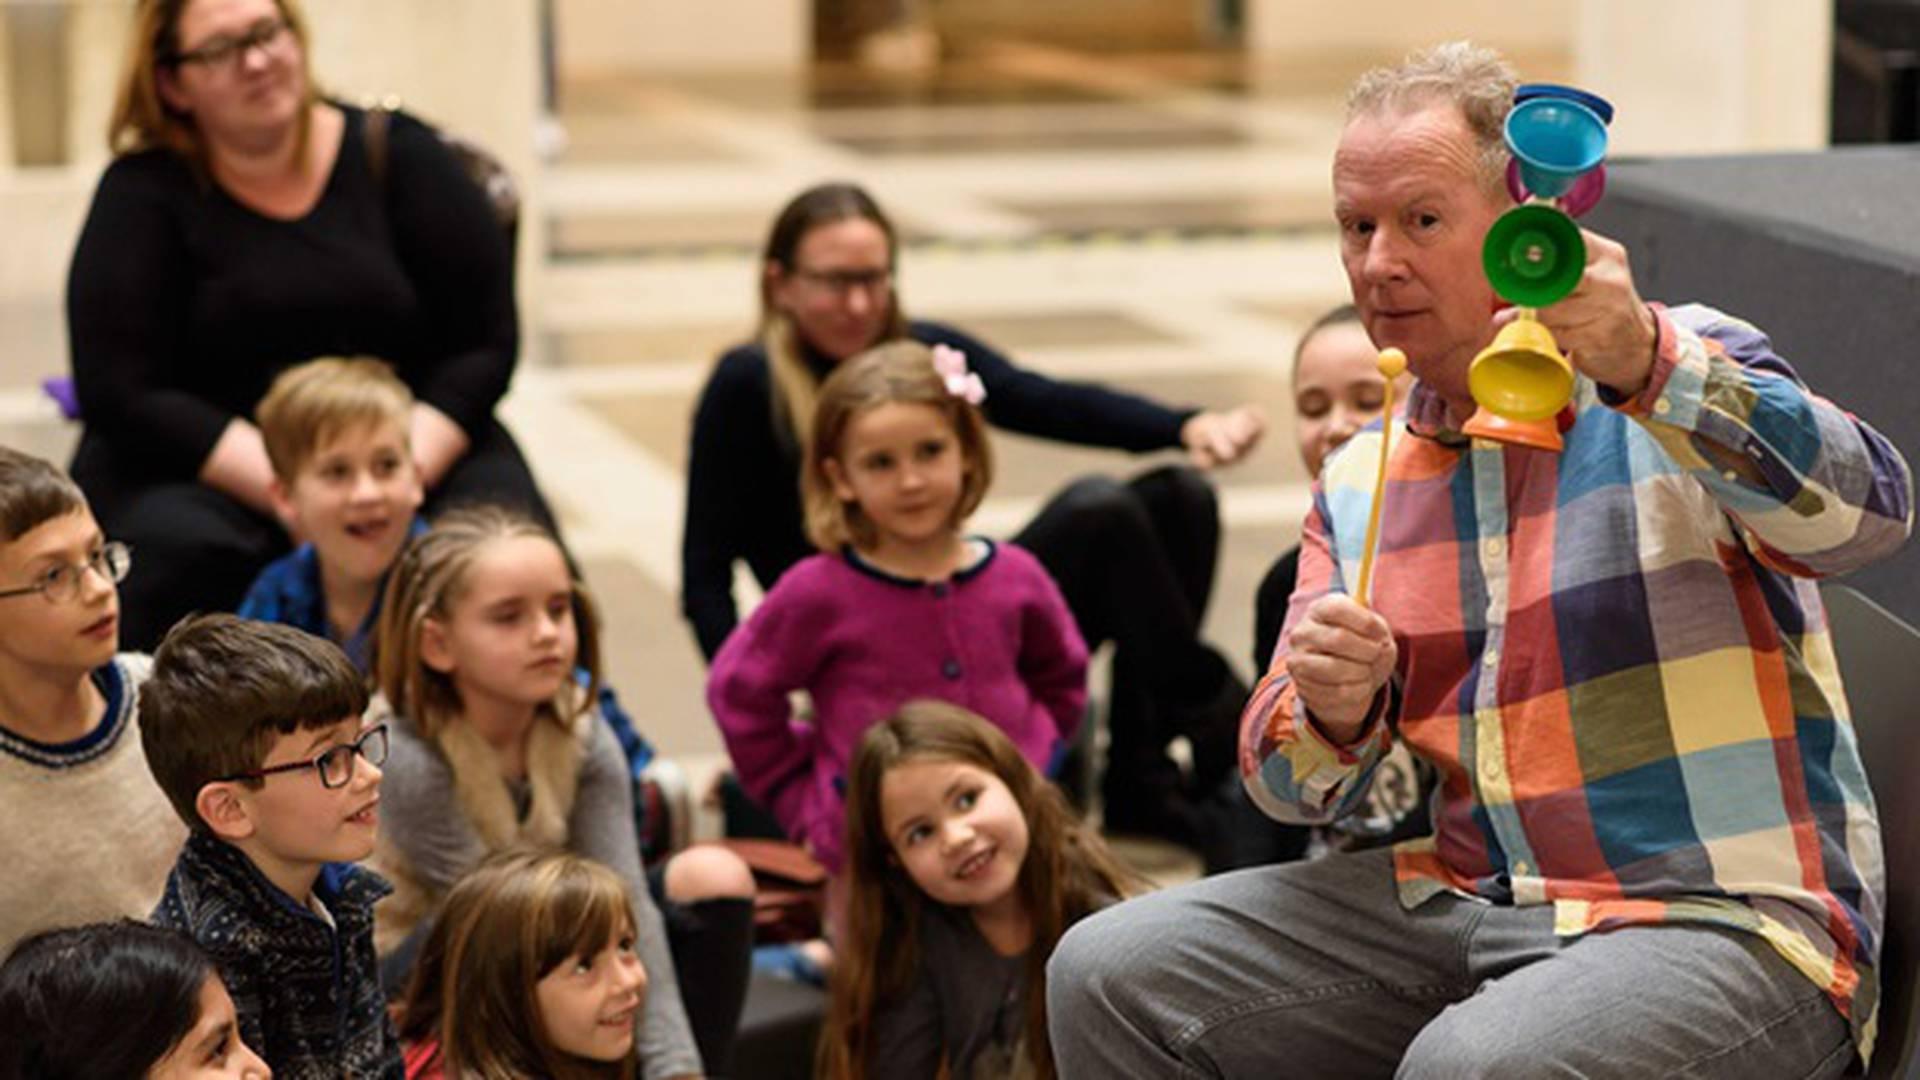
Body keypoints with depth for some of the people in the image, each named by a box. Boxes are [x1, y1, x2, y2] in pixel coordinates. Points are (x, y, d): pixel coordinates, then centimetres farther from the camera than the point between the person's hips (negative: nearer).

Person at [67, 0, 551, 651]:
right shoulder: (142, 194, -1)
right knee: (176, 546, -34)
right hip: (215, 466, -1)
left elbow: (485, 343, 0)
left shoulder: (397, 152, 3)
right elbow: (121, 394, -9)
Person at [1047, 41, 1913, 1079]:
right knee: (1109, 975, -7)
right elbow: (1289, 781, 12)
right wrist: (1331, 711, -13)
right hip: (1464, 903, 6)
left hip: (1724, 915, -6)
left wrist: (1646, 368, -37)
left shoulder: (1685, 378, -3)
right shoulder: (1359, 482, 14)